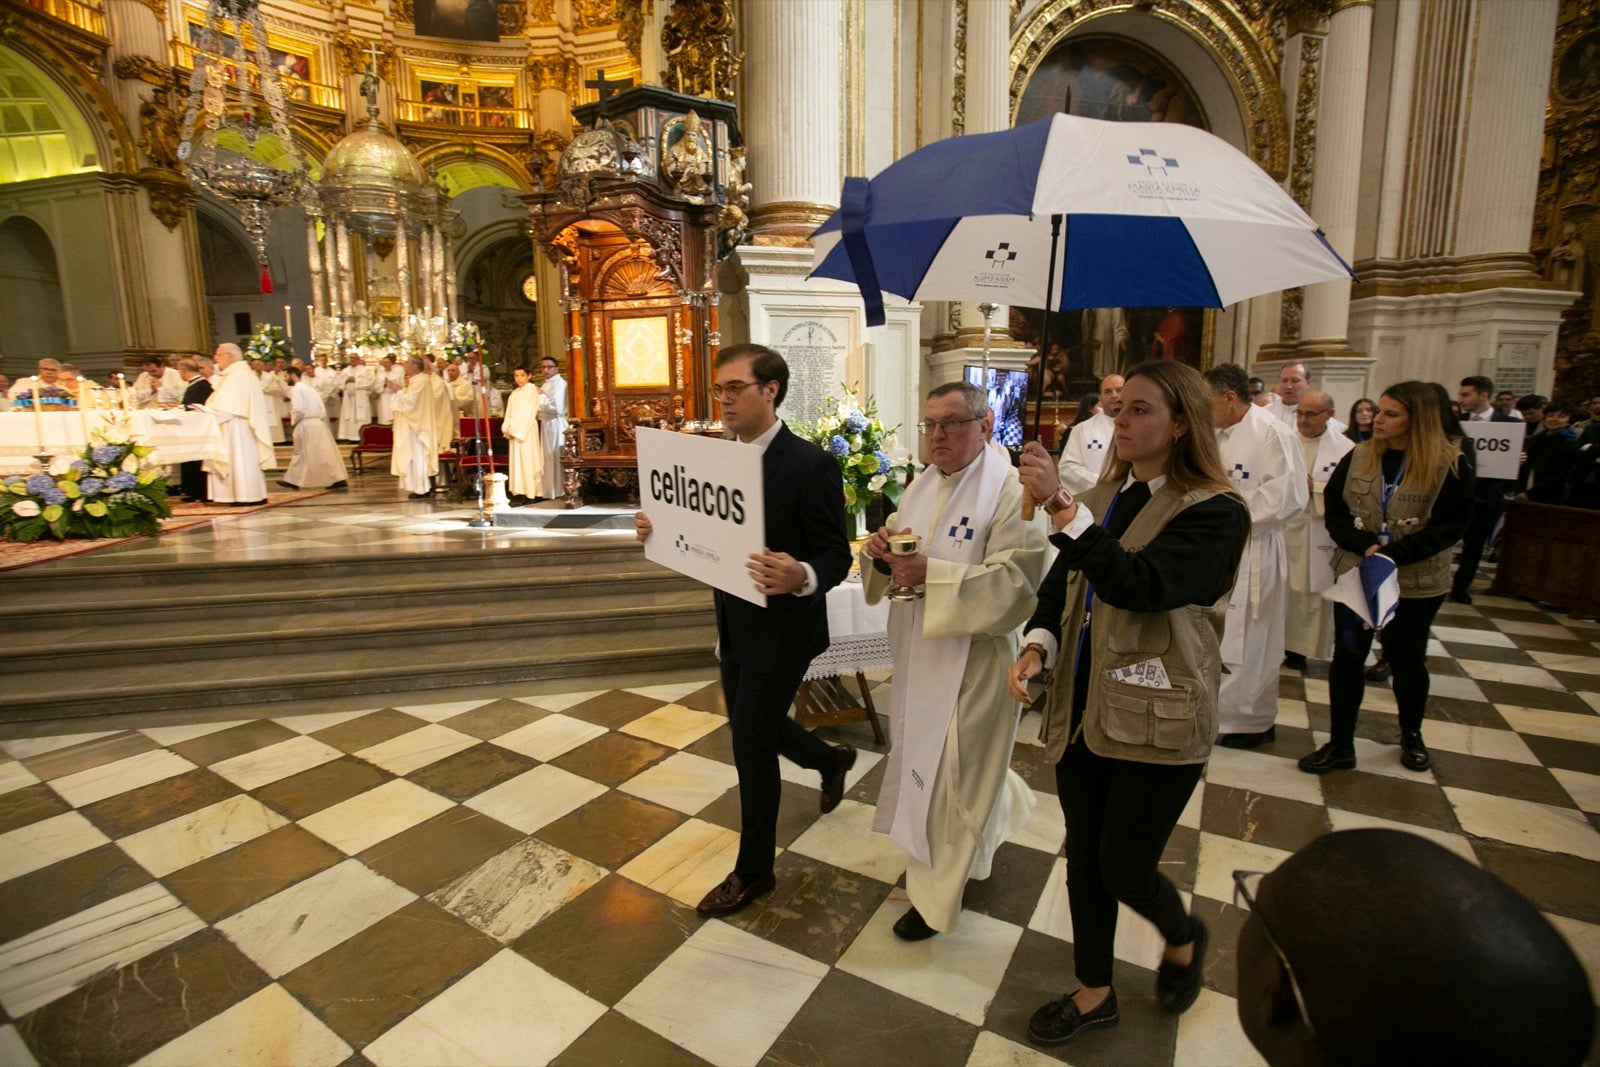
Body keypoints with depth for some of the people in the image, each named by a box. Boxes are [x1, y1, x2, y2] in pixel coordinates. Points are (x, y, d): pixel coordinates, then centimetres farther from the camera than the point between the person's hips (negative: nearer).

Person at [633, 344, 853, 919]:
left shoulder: (810, 465, -20)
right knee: (750, 725, 24)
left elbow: (836, 555, -19)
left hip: (780, 631, -8)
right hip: (736, 627, 8)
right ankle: (831, 759, 53)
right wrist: (661, 529, -8)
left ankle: (753, 871, 26)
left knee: (751, 748, 3)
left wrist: (802, 577, -40)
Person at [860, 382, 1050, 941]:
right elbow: (897, 568, 11)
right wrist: (882, 552, -13)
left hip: (972, 660, -8)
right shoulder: (923, 485, 8)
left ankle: (935, 896, 26)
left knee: (948, 773, 4)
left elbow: (1014, 585, -24)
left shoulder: (1011, 492, -16)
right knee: (922, 756, 23)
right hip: (918, 652, 8)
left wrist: (931, 573, -30)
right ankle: (1003, 807, 53)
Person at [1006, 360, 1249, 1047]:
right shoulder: (1103, 498, 6)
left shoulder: (1214, 511, -13)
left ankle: (1183, 941, 43)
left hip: (1155, 721, -5)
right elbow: (1060, 584, 8)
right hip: (1082, 709, 6)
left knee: (1123, 869, 7)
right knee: (1083, 860, 16)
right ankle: (1093, 994, 38)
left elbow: (1141, 584, -28)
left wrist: (1060, 507, -36)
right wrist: (1037, 644, -11)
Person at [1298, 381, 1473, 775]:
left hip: (1416, 582, -2)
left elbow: (1451, 524, -12)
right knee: (1347, 656, 4)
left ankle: (1411, 736, 39)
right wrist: (1364, 545, -18)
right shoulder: (1358, 457, -1)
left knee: (1406, 659, 14)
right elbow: (1333, 508, -3)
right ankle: (1340, 745, 14)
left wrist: (1395, 552, -22)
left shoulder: (1450, 465, -9)